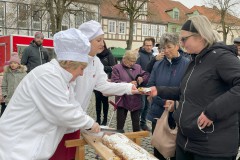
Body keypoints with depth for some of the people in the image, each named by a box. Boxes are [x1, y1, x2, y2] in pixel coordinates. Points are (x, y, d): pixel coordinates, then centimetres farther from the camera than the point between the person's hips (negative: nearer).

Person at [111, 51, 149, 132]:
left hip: (136, 101, 4)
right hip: (122, 101, -4)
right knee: (120, 123, 6)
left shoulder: (138, 67, 12)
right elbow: (114, 82, -14)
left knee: (136, 123, 15)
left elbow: (146, 75, 12)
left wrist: (142, 78, -11)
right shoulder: (117, 68, -3)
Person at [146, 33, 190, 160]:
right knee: (158, 150, 14)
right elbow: (150, 87, 0)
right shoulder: (158, 65, 6)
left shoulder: (187, 65, -6)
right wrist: (164, 102, -14)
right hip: (158, 114, 3)